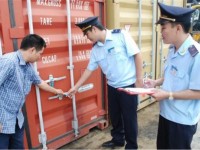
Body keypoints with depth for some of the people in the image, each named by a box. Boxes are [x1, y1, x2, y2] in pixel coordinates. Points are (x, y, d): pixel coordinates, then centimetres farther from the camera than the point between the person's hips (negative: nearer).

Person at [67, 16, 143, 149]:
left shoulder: (121, 35, -14)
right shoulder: (95, 49, 4)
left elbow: (137, 55, -13)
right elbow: (89, 69, 11)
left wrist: (139, 78, -13)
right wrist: (76, 87, 14)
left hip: (129, 85, -5)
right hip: (112, 87, 6)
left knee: (129, 117, 7)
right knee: (114, 115, 18)